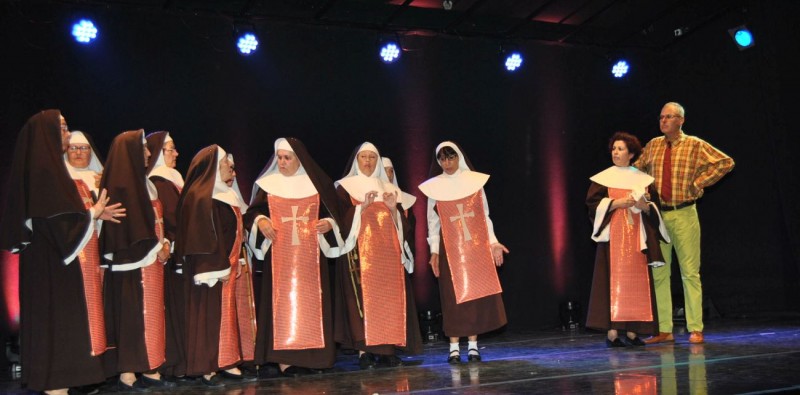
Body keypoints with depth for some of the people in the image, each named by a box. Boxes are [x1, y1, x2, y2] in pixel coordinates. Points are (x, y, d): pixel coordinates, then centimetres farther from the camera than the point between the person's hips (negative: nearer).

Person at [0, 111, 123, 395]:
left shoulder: (48, 168, 14)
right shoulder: (45, 170, -17)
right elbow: (57, 220, -21)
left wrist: (93, 213, 8)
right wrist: (93, 214, -8)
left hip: (53, 258, 10)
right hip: (53, 261, -10)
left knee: (57, 318, 12)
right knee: (56, 317, -4)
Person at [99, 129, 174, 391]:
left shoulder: (142, 182, 18)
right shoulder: (122, 183, -12)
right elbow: (131, 224, -18)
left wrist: (164, 243, 7)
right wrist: (155, 248, -13)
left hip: (151, 259, 9)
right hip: (134, 261, -9)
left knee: (151, 314, 9)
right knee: (133, 315, -6)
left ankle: (149, 371, 14)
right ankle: (127, 375, -1)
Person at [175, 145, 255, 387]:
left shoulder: (226, 194, 14)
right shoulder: (201, 197, -14)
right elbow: (204, 236, -19)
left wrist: (239, 261, 14)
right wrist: (219, 268, -21)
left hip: (231, 266, 9)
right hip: (214, 269, -9)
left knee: (230, 315, 10)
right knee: (212, 315, -3)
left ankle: (227, 363, 17)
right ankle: (207, 368, 5)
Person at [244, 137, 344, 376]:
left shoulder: (315, 183, 8)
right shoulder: (267, 184, 7)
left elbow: (331, 211, 10)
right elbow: (254, 211, 6)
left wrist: (328, 223, -9)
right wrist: (261, 221, -14)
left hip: (310, 253, 1)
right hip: (279, 253, -1)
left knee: (310, 300, 0)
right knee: (282, 300, -5)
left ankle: (311, 354, 5)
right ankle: (284, 357, -5)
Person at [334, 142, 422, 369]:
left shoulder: (388, 188, 19)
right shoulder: (345, 187, 8)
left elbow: (401, 224, 15)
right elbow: (342, 220, -4)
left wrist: (393, 208, -4)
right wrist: (362, 206, -16)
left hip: (388, 252, 4)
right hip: (360, 252, -4)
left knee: (390, 297, -2)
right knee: (363, 297, -11)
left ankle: (387, 349, 2)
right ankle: (364, 351, -9)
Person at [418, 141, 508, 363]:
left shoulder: (475, 180, 5)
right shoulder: (434, 187, 3)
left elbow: (484, 215, 8)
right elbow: (433, 222, 6)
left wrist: (493, 242, 3)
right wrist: (434, 251, 1)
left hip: (476, 246, 1)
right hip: (450, 248, -1)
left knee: (477, 293, 1)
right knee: (453, 296, -1)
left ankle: (473, 345, 9)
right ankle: (454, 347, 5)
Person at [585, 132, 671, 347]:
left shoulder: (642, 179, 12)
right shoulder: (603, 178, 4)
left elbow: (653, 208, 12)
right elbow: (593, 203, -4)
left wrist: (646, 206, -9)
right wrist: (617, 203, -15)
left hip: (637, 236, 3)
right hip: (612, 235, -3)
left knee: (636, 281, 0)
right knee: (613, 280, -8)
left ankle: (632, 331, 4)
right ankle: (612, 331, -8)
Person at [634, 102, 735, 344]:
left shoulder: (695, 145, -2)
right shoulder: (653, 145, 10)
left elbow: (725, 162, -4)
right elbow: (637, 168, 24)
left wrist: (698, 183, -7)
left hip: (684, 215, -4)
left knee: (690, 272, -2)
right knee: (659, 273, 4)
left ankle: (695, 329, 3)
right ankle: (664, 330, 10)